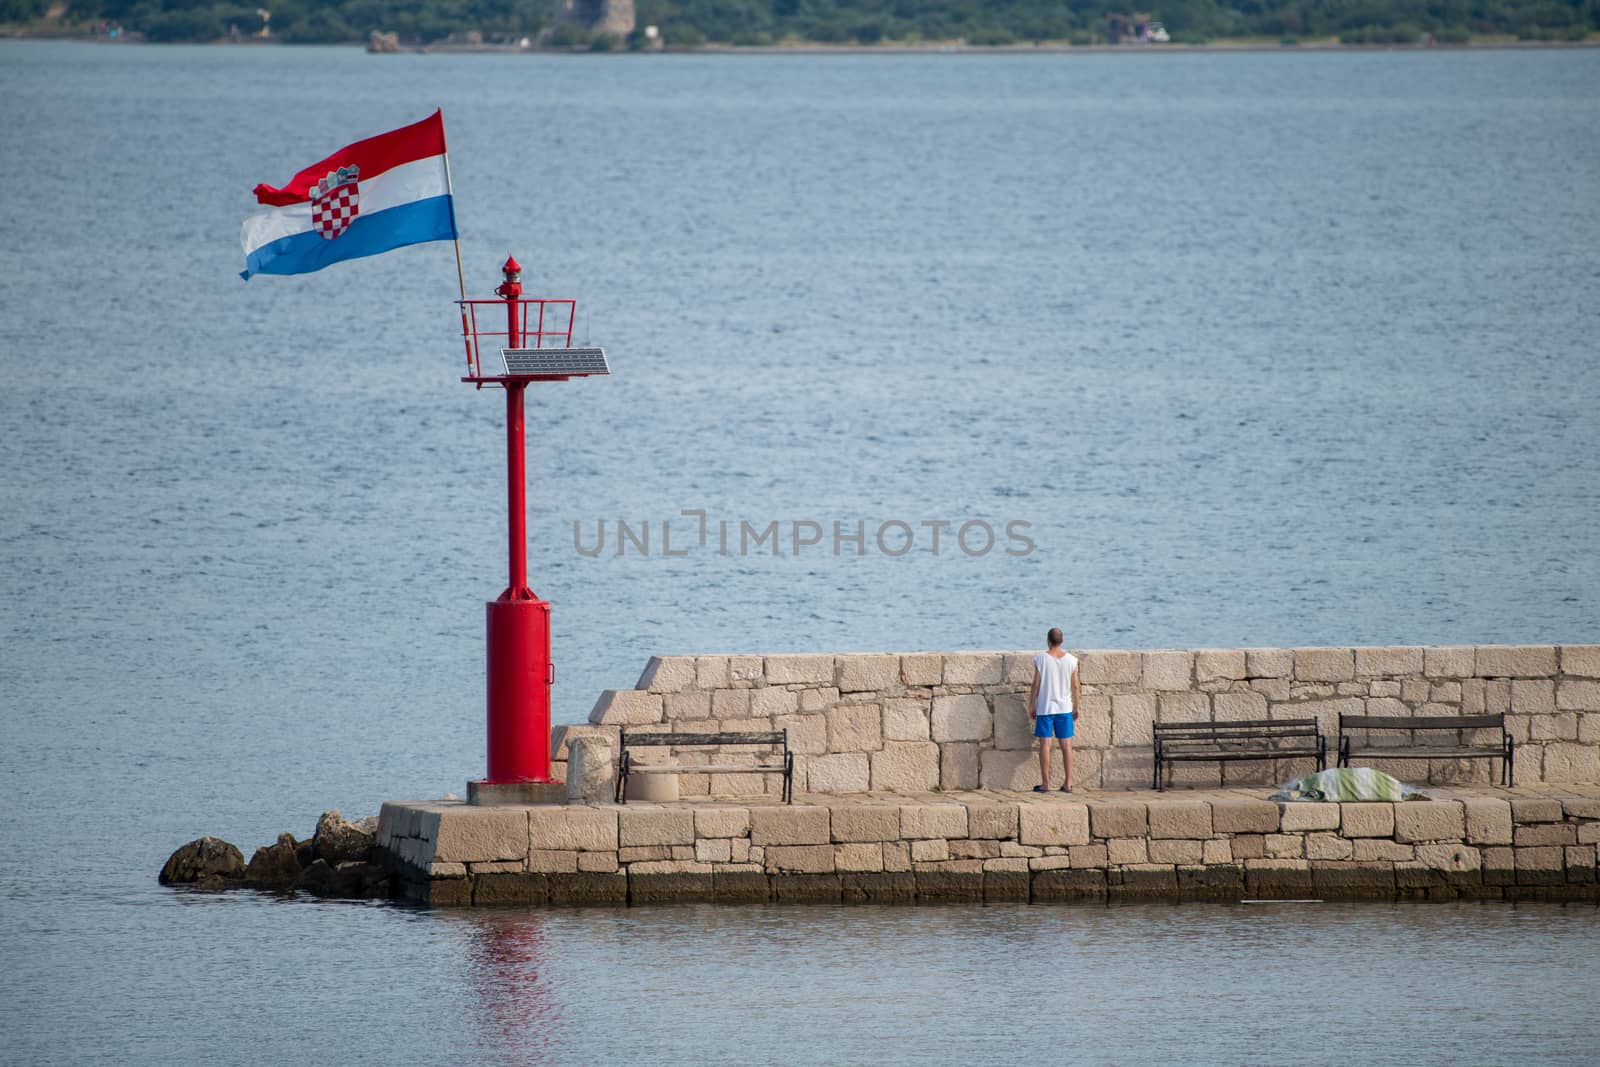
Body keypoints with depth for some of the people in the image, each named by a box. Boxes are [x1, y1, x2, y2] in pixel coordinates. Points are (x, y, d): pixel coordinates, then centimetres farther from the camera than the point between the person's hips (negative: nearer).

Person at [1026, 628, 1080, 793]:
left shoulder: (1041, 659, -9)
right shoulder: (1071, 660, -3)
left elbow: (1036, 685, -6)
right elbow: (1075, 686, 2)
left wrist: (1031, 706, 5)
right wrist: (1076, 707, 14)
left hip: (1045, 707, -2)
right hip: (1065, 708, 2)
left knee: (1045, 744, 2)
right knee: (1066, 745, 7)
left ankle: (1045, 783, 2)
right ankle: (1068, 783, 9)